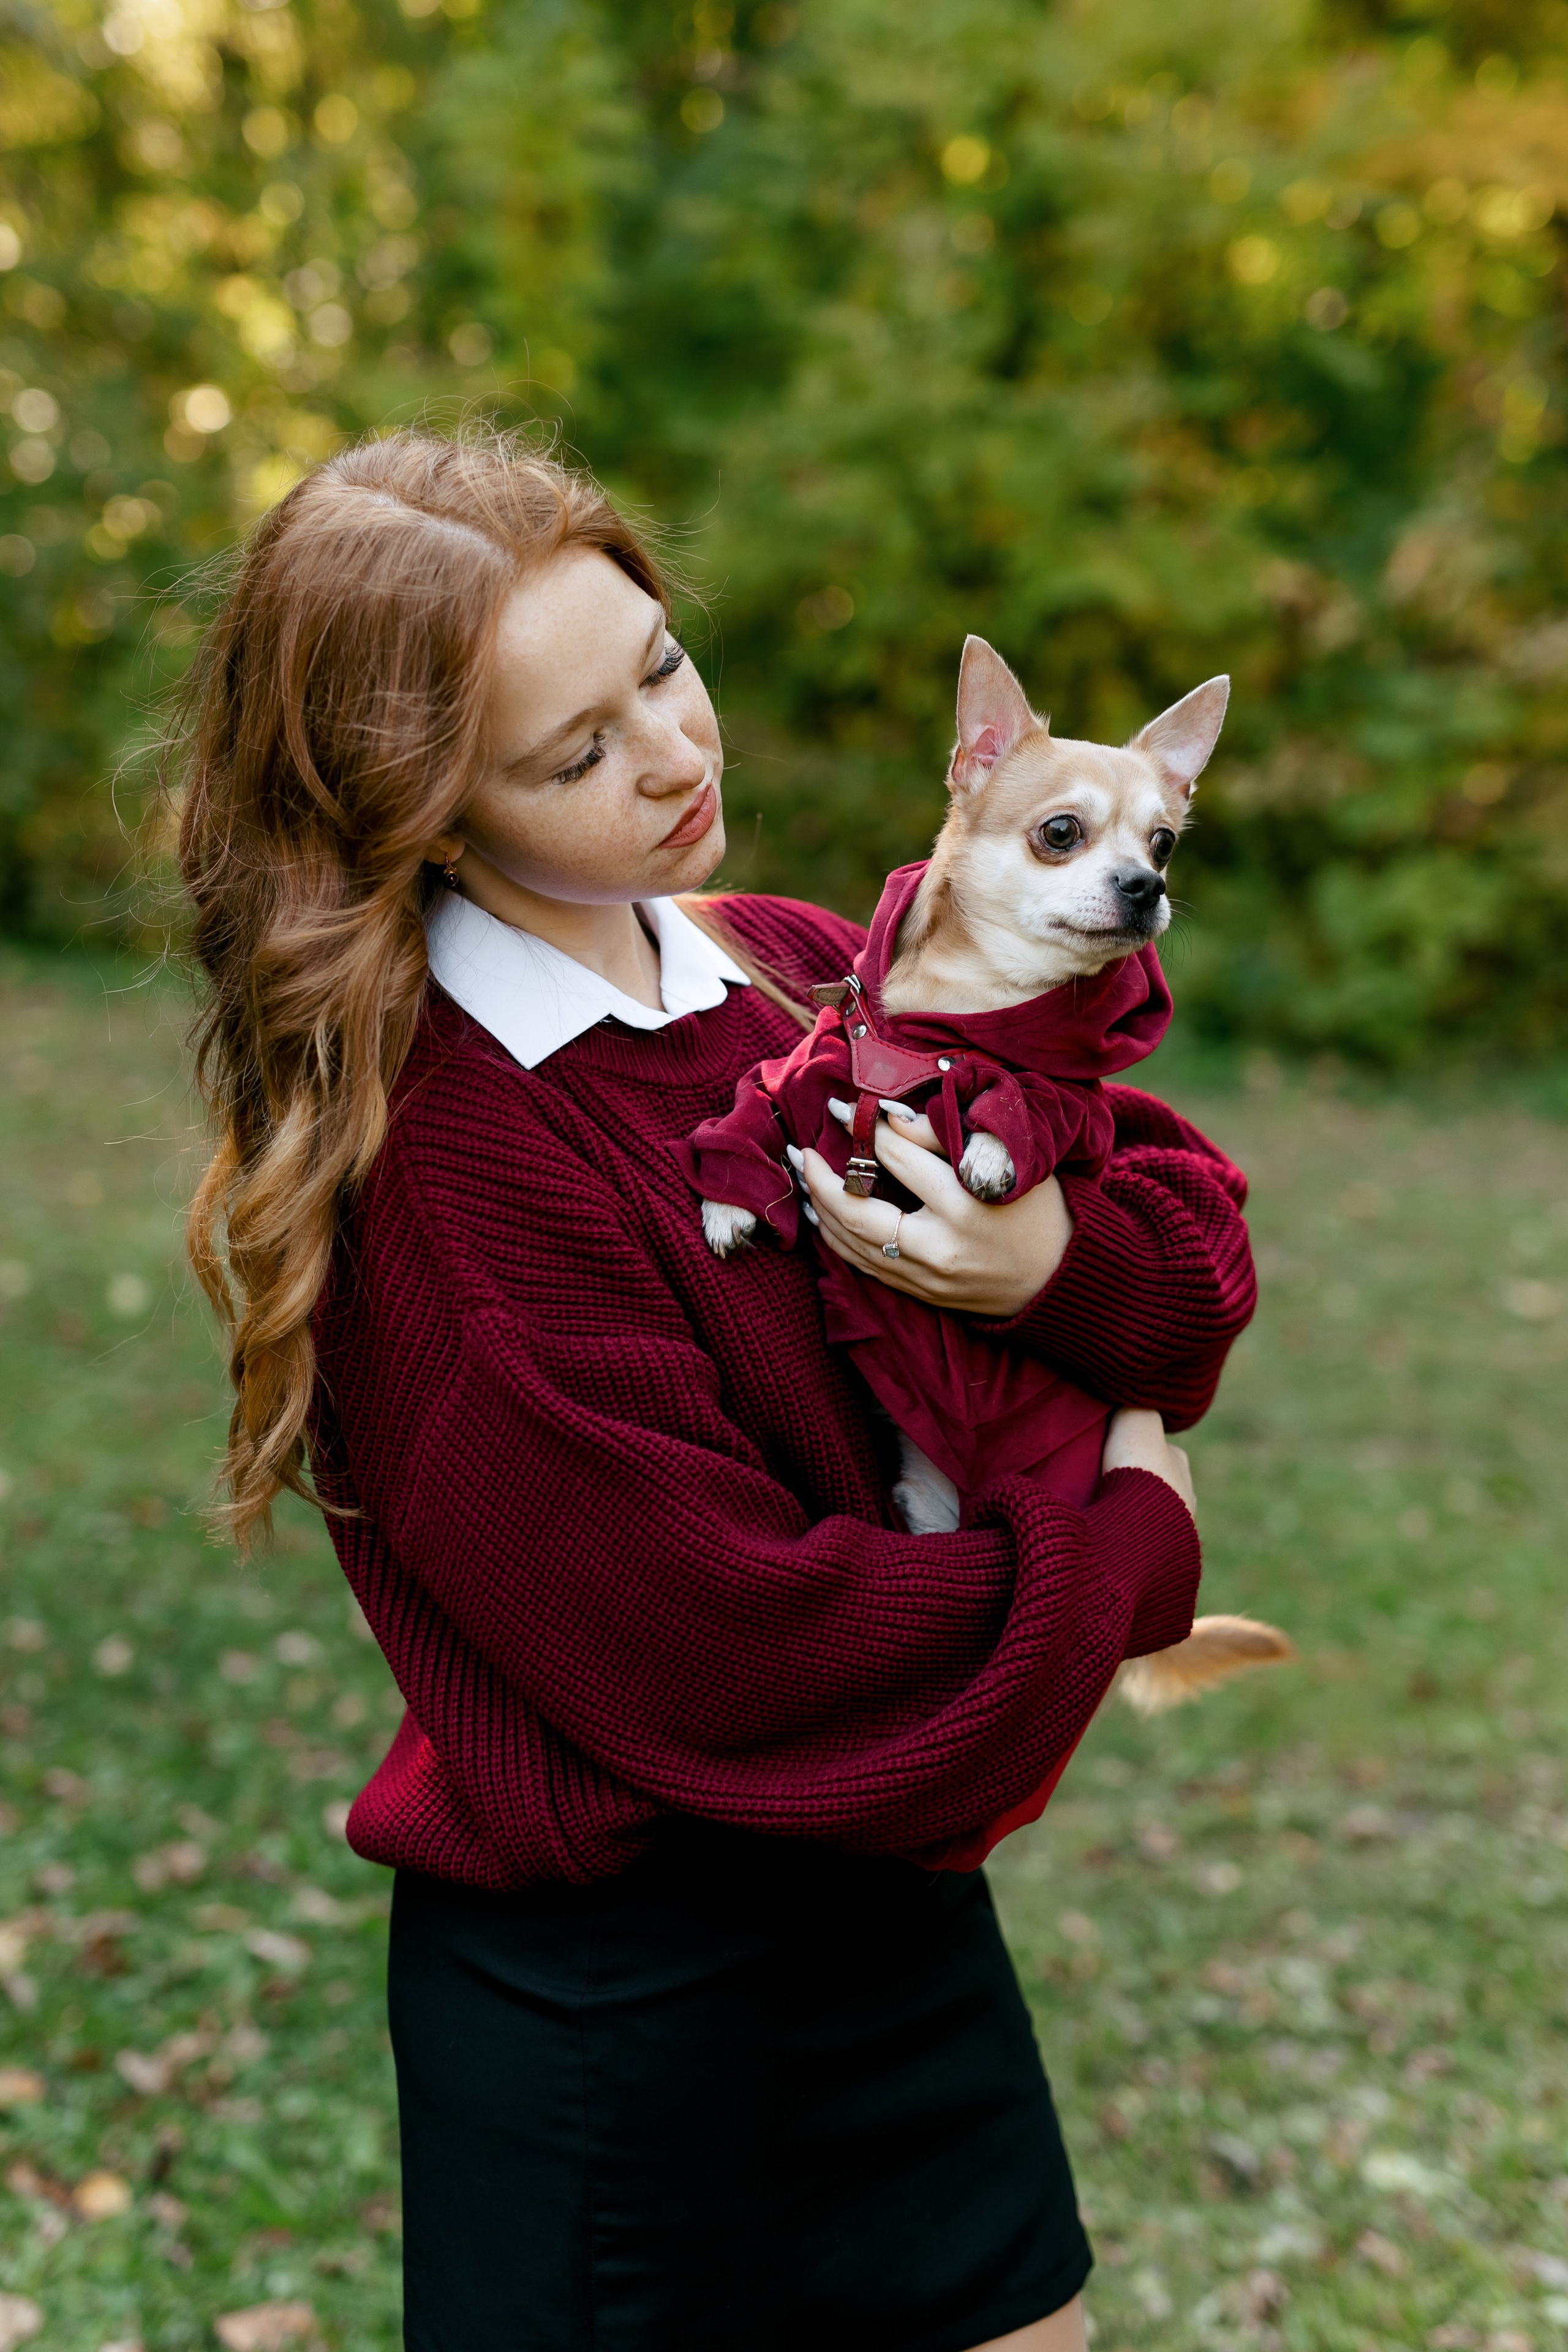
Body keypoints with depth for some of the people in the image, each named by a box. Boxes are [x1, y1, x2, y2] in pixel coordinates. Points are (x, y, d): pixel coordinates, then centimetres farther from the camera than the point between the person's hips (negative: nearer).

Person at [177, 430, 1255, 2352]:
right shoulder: (436, 1154, -23)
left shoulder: (809, 974, 0)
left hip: (895, 1902, 7)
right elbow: (735, 1648, -25)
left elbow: (1198, 1236, 2)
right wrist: (1133, 1553, -12)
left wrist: (1059, 1268, -21)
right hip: (614, 1991, -7)